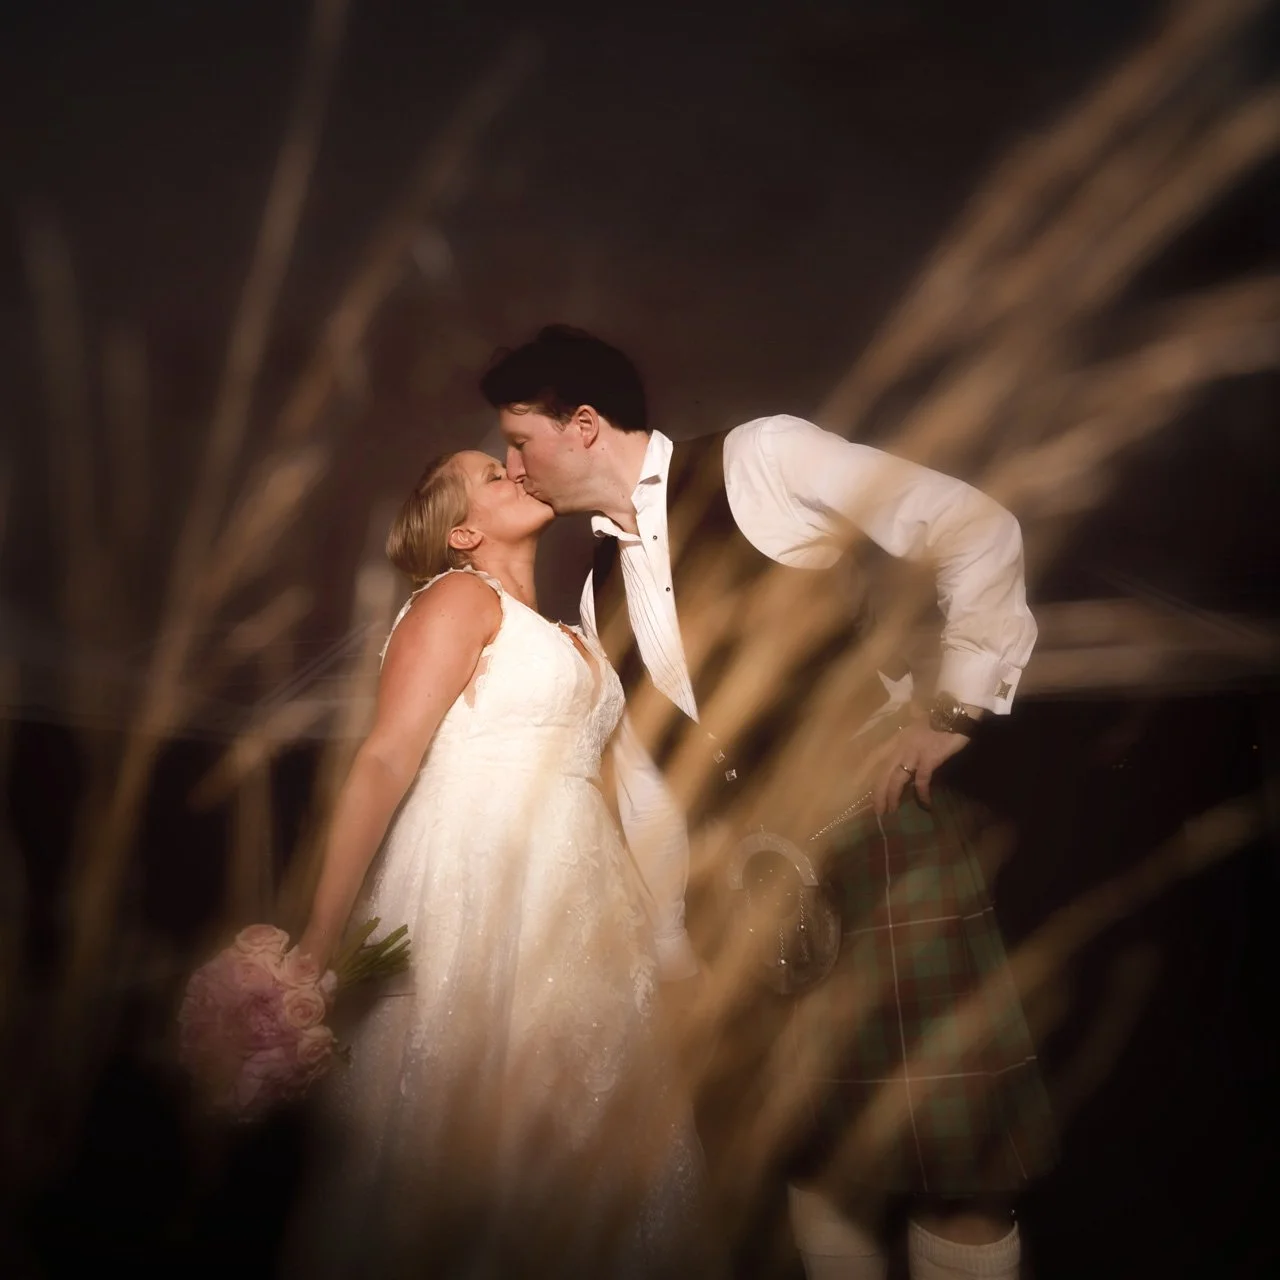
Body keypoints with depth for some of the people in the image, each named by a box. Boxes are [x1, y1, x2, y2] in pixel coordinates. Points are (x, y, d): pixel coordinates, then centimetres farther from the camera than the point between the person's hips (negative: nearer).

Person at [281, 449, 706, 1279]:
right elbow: (386, 761, -10)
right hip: (478, 897, -7)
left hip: (575, 921, 7)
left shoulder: (570, 641, 23)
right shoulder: (460, 596, 1)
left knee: (584, 1161, 6)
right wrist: (320, 942, -18)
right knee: (466, 1140, -3)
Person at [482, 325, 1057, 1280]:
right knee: (818, 1161, 10)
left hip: (875, 829, -5)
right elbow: (643, 774, 18)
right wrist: (671, 936, 17)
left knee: (950, 1154, -3)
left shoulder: (761, 460, -4)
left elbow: (978, 532, -6)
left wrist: (954, 704, -9)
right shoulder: (600, 594, 15)